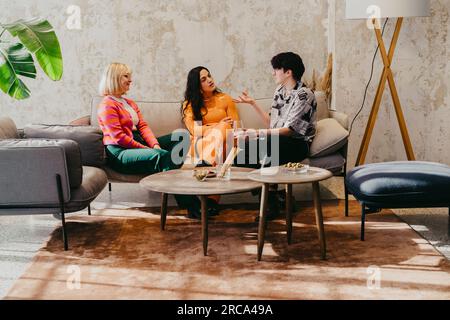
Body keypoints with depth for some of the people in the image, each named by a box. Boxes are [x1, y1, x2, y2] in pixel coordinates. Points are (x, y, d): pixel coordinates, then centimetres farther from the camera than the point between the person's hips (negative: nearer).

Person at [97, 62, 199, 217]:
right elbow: (118, 137, -14)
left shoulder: (130, 103, 25)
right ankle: (190, 205, -34)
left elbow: (143, 126, 13)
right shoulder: (107, 105, -5)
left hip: (139, 145, 9)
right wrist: (146, 149, -14)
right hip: (119, 153, -9)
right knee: (164, 156, -31)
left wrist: (155, 144, -6)